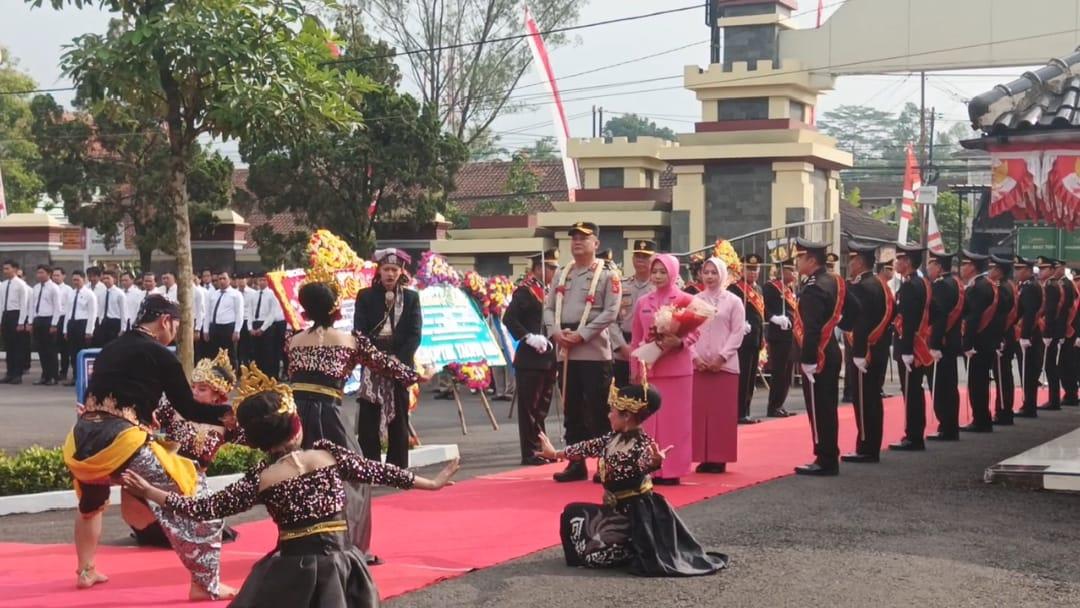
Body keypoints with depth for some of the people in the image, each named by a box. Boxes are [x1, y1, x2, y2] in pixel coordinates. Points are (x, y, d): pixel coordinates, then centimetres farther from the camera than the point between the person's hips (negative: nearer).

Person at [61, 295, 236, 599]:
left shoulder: (110, 348, 20)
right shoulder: (159, 355, 1)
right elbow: (188, 408, 0)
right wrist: (229, 413, 9)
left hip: (80, 442, 7)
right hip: (120, 444, -7)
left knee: (92, 501, 38)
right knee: (192, 492, 1)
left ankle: (85, 572, 48)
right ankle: (205, 584, -1)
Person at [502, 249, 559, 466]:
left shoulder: (549, 291, 16)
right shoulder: (525, 291, -10)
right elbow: (509, 318, -18)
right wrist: (528, 337, -23)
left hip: (548, 358, 8)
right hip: (530, 359, -8)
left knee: (542, 406, 15)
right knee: (529, 407, -2)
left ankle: (541, 448, 23)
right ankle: (530, 453, 1)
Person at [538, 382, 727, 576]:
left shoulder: (642, 443, -22)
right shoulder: (612, 438, 5)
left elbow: (646, 464, -42)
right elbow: (589, 448, 18)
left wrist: (655, 462, -67)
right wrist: (555, 454, 28)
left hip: (634, 510, -9)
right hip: (616, 507, 9)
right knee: (572, 513, 17)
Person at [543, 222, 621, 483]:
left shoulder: (608, 275, -2)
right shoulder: (561, 274, 15)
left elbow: (610, 313, -11)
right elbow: (549, 307, 12)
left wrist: (581, 335, -17)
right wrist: (556, 332, -7)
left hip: (594, 351, -6)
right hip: (565, 352, 6)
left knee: (598, 411, -4)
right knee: (571, 410, 9)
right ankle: (576, 464, 16)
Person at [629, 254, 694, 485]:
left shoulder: (685, 300, -2)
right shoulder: (642, 302, 8)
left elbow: (695, 332, -4)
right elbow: (636, 339, 11)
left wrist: (679, 342, -23)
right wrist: (634, 369, 6)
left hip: (676, 368, -3)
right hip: (648, 369, 3)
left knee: (674, 418, -1)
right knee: (649, 419, 3)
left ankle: (672, 470, 3)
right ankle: (651, 468, 9)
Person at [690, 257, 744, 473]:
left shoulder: (733, 301, 2)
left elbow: (737, 333, -3)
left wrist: (721, 357, -12)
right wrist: (694, 356, -6)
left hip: (724, 364, -2)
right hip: (698, 365, 2)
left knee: (723, 412, -1)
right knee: (699, 411, 2)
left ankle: (719, 458, 5)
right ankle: (703, 457, 8)